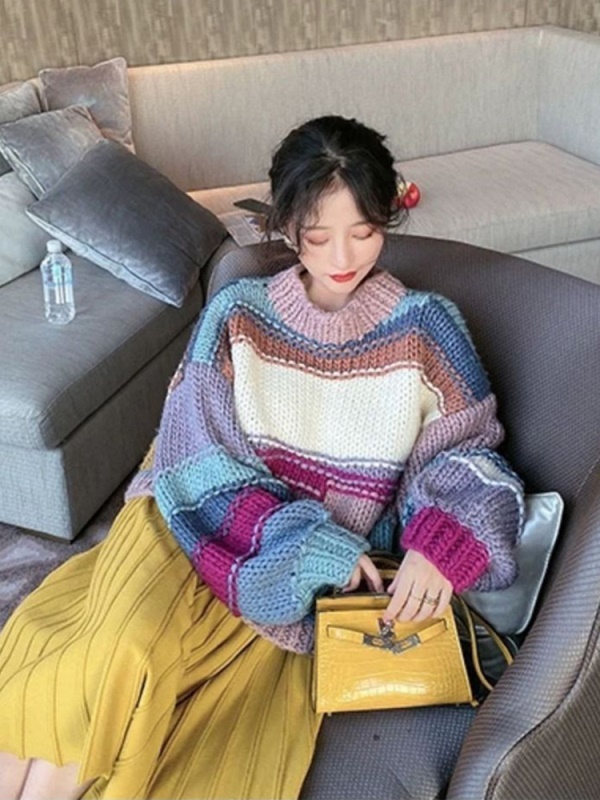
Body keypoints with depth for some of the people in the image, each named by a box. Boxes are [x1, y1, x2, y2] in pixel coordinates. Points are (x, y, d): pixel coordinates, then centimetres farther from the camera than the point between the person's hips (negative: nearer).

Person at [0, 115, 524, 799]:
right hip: (206, 529, 1)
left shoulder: (426, 329, -4)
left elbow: (465, 457, 0)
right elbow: (201, 460, -6)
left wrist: (438, 547, -21)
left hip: (322, 580, 0)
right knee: (126, 646, -28)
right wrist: (304, 541, -19)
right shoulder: (237, 315, -3)